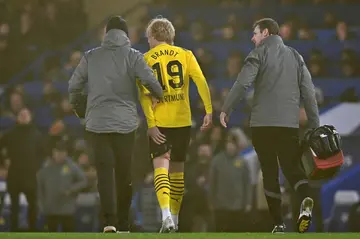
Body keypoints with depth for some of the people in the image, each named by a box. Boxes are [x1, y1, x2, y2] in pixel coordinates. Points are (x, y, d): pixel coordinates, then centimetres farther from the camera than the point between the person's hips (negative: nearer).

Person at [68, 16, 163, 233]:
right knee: (124, 174, 11)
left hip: (97, 123, 0)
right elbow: (150, 81, -14)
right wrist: (161, 96, 7)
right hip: (125, 123, 0)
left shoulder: (90, 57, 6)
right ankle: (123, 225, 19)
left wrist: (79, 108, 27)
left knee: (105, 173, -3)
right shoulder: (133, 56, 0)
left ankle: (110, 221, -21)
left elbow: (74, 87, 8)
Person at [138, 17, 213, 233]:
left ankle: (166, 214, -30)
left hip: (159, 122, -2)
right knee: (177, 168, 16)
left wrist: (151, 123, -11)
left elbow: (144, 94, -8)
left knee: (161, 166, -8)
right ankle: (174, 218, 24)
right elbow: (201, 81, -6)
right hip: (182, 120, 2)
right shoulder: (185, 55, 7)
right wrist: (209, 111, -7)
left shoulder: (146, 59, 2)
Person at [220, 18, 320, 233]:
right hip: (290, 124, 3)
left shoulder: (260, 53, 2)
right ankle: (306, 200, -28)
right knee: (292, 167, 4)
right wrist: (315, 125, 12)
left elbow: (243, 83, -11)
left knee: (270, 173, 5)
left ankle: (279, 223, 2)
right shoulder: (295, 56, 15)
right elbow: (309, 92, 10)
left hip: (263, 123, -3)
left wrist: (226, 109, -2)